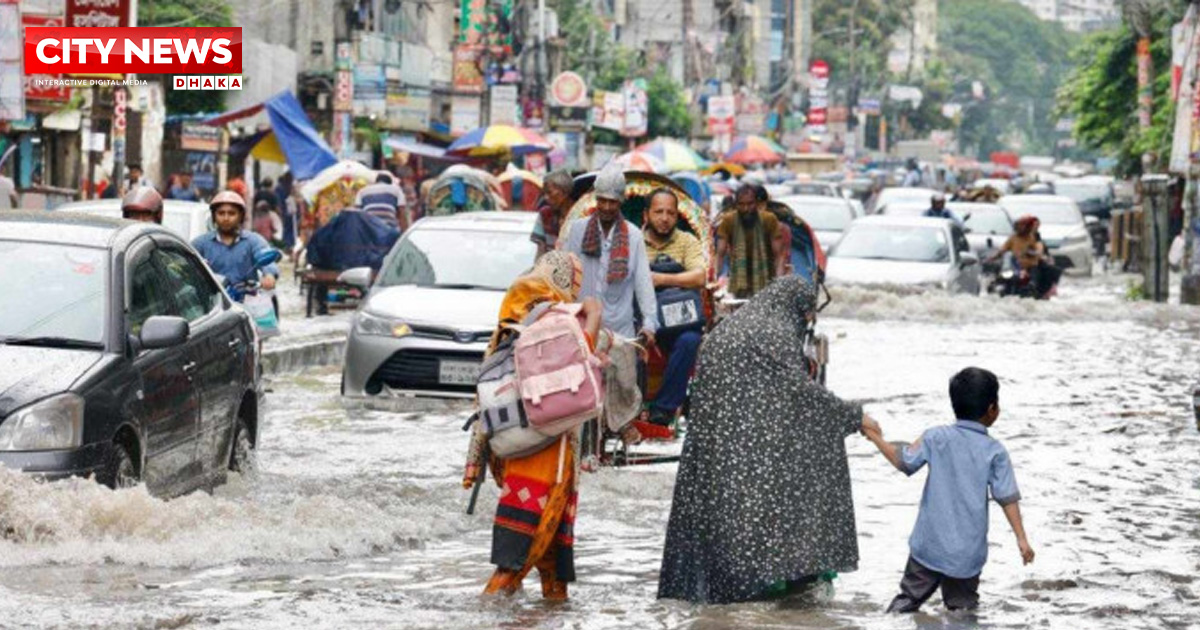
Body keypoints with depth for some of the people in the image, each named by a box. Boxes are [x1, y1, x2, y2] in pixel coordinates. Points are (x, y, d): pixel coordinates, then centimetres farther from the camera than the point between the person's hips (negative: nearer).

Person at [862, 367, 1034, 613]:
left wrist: (877, 439, 10)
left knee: (909, 596, 12)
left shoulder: (936, 438, -5)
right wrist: (1021, 538, -7)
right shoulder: (995, 452, -6)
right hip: (968, 552, -1)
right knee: (963, 606, 10)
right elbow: (1008, 498, -9)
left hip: (930, 545, 1)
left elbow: (905, 462, -5)